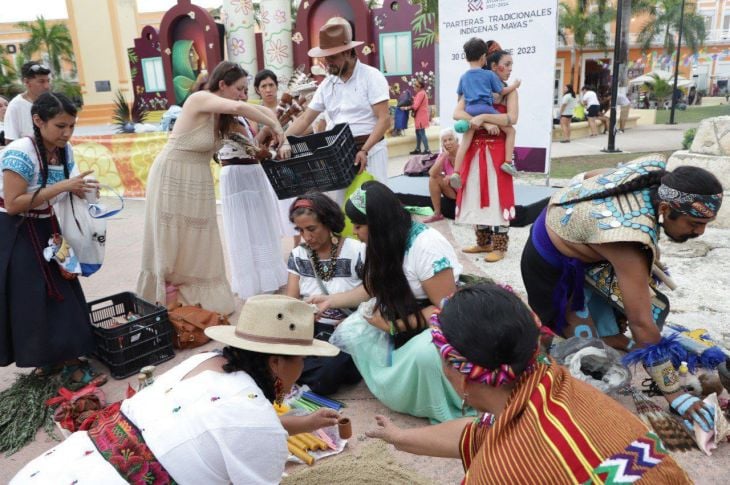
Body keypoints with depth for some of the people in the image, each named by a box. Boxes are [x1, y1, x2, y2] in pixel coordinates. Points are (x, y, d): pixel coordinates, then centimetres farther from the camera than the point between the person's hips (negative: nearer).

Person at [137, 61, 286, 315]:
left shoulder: (220, 114, 5)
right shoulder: (199, 99, -19)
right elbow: (238, 107, -36)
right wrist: (274, 124, -29)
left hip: (198, 181, 8)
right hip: (172, 177, -8)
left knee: (198, 245, 9)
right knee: (169, 245, 2)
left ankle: (196, 300, 20)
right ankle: (161, 304, 15)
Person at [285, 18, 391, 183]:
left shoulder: (372, 77, -7)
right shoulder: (326, 84, 9)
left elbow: (384, 119, -14)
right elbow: (304, 119, 10)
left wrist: (364, 150, -24)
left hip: (370, 150, -5)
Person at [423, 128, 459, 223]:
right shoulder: (443, 155, -5)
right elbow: (432, 173, -20)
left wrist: (452, 177, -30)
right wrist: (444, 156, -25)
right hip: (452, 190, 5)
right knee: (433, 178, -14)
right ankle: (437, 214, -5)